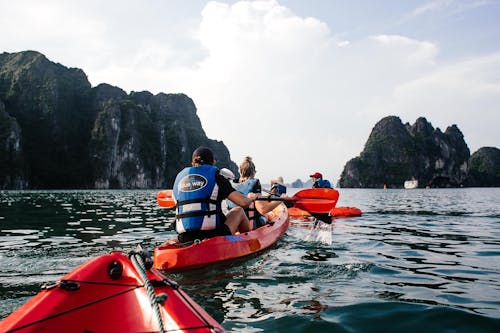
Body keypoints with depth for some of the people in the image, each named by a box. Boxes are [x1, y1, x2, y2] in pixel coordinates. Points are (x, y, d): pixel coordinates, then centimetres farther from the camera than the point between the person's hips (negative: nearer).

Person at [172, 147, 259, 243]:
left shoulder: (179, 177, 10)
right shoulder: (215, 177, -2)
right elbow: (243, 202, -6)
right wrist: (250, 197, 19)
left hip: (184, 239, 4)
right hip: (214, 237, -4)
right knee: (239, 210, 23)